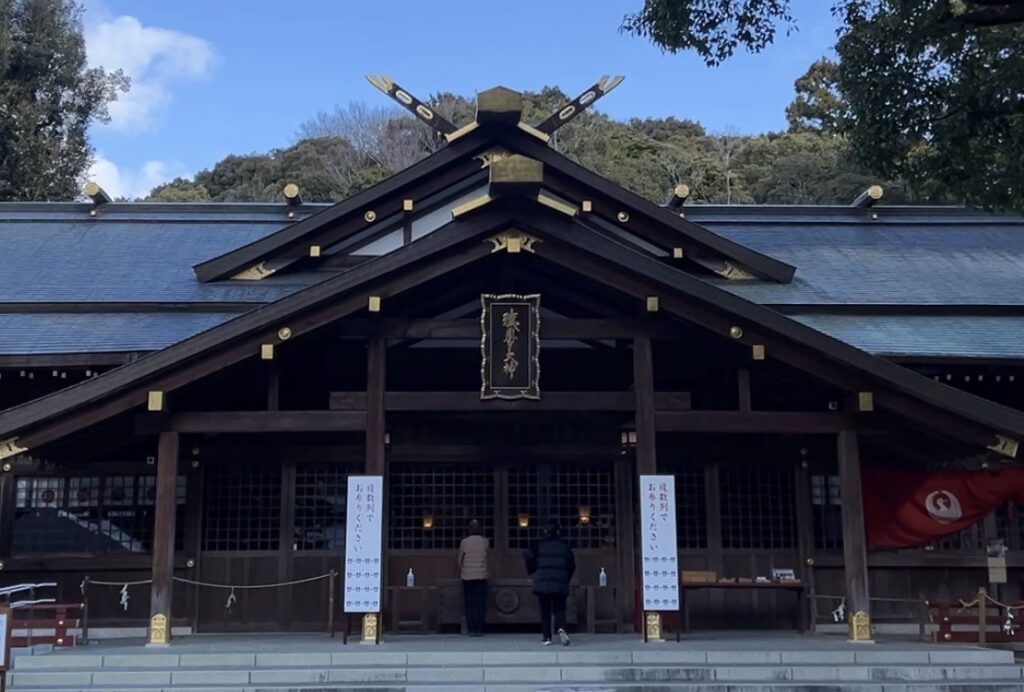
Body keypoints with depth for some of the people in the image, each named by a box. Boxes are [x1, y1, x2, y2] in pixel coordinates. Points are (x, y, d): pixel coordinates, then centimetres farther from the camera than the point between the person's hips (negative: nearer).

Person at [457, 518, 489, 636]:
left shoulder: (465, 542, -2)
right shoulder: (485, 541, -2)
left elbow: (460, 560, 3)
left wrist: (460, 572, 18)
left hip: (467, 577, 0)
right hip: (481, 577, 0)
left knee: (470, 604, 5)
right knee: (480, 604, 3)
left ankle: (471, 629, 2)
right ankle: (479, 629, 0)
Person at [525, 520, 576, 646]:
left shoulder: (538, 545, 2)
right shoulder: (564, 546, 5)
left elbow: (529, 558, -8)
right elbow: (572, 564, 4)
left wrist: (533, 573, 11)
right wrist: (566, 579, 18)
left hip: (542, 583, 0)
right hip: (560, 585, 0)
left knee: (545, 612, 9)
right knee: (559, 610, 5)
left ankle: (547, 638, 6)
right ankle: (561, 629, -24)